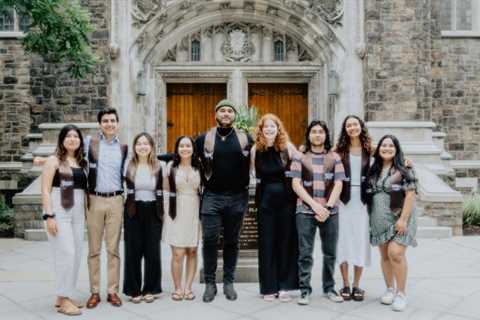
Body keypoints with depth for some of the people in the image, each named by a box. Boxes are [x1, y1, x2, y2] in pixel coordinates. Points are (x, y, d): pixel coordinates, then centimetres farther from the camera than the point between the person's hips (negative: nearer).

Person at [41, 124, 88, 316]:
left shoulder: (81, 163, 14)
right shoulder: (54, 160, -2)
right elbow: (45, 190, -8)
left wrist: (86, 212, 8)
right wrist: (49, 215, -16)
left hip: (78, 213, 6)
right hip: (59, 211, -6)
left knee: (76, 255, 7)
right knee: (66, 253, -9)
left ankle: (63, 297, 19)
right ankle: (63, 300, 2)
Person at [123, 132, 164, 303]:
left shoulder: (159, 166, 4)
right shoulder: (129, 166, 1)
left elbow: (161, 191, 4)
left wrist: (162, 212, 0)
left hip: (153, 212, 1)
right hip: (133, 212, -1)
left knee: (152, 250, 4)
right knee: (133, 251, 3)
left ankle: (150, 289, 18)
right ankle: (134, 289, 16)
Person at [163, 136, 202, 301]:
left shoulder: (199, 167, 5)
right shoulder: (171, 166, 2)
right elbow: (166, 187, 9)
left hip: (194, 212, 2)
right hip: (176, 212, -2)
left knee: (192, 252, 5)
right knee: (178, 253, -5)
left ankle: (188, 287, 16)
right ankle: (178, 288, 10)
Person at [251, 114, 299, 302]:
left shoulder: (288, 147, -3)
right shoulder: (256, 149, 2)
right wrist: (264, 189, 11)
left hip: (286, 199, -1)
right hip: (265, 200, 1)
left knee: (286, 242, 5)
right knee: (267, 243, 5)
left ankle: (284, 286, 16)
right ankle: (268, 287, 14)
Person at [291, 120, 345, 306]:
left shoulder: (334, 158, 10)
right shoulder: (300, 158, 6)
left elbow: (338, 185, 3)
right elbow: (296, 185, -2)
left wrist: (327, 207, -10)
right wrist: (315, 205, -11)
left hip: (330, 211, 2)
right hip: (306, 211, -1)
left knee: (330, 253, 9)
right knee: (305, 253, -1)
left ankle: (329, 288, 23)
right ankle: (305, 290, 10)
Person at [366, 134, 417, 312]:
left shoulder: (404, 169, -5)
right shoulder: (373, 171, 10)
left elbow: (410, 195, -11)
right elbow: (369, 194, 15)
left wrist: (403, 219, -17)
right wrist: (370, 218, 7)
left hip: (398, 219, -5)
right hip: (379, 221, 5)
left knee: (395, 254, -14)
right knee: (385, 256, 10)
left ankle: (401, 293, 0)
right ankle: (389, 290, 23)